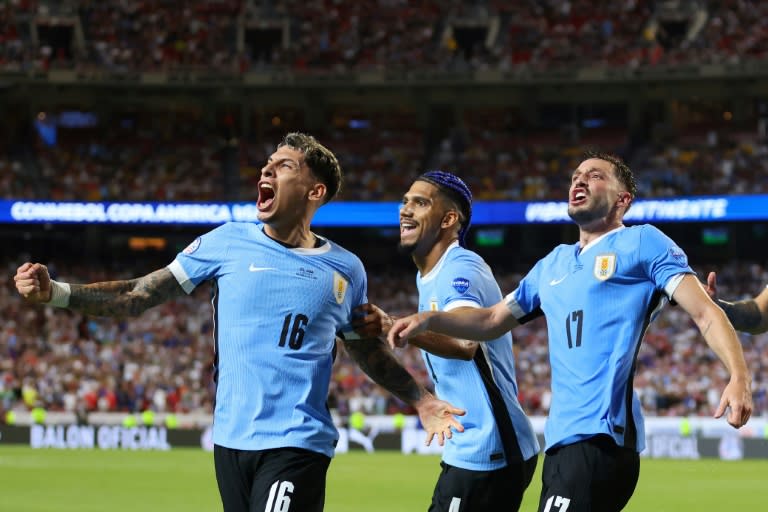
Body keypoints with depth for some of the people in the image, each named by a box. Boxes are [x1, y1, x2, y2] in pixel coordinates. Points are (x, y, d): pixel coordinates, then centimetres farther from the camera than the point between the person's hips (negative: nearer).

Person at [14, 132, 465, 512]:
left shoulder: (346, 270, 4)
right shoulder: (228, 242, 2)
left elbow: (369, 350, 20)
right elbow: (140, 296, 1)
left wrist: (422, 401, 12)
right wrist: (56, 292, -9)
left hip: (298, 445, -2)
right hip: (231, 442, 2)